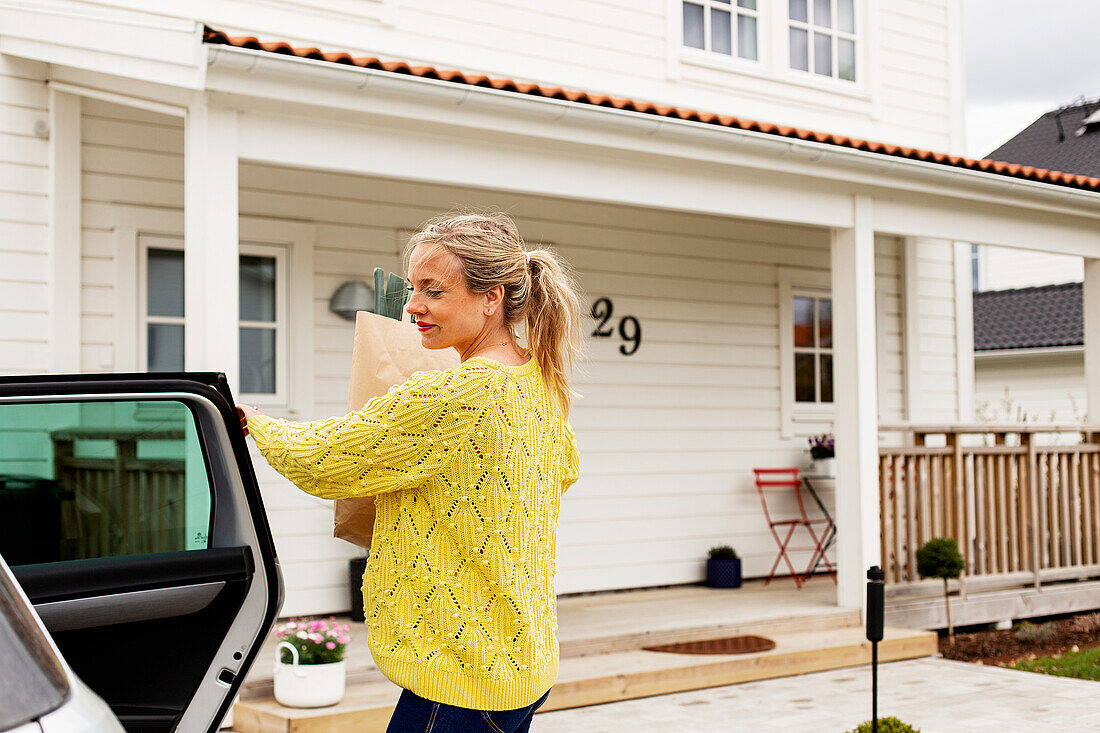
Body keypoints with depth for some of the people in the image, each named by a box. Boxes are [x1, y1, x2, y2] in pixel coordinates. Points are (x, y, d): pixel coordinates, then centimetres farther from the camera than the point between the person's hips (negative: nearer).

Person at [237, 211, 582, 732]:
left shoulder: (451, 396, -23)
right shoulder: (544, 385, 6)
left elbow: (318, 460, -14)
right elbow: (564, 470, 28)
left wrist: (255, 423, 6)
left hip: (462, 677, -10)